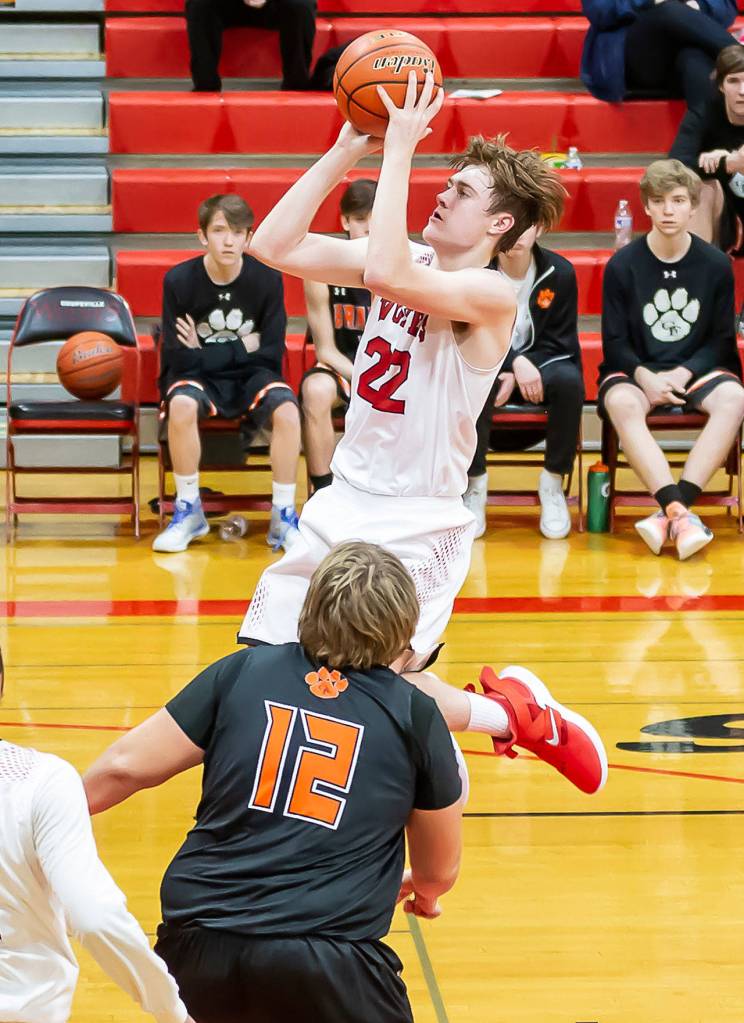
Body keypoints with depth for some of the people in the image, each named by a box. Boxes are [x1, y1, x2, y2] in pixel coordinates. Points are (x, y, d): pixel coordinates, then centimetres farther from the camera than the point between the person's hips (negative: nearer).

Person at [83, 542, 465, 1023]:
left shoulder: (243, 671, 7)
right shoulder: (415, 715, 5)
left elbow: (127, 766, 5)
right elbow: (440, 871, 16)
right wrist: (421, 890, 40)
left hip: (199, 945, 3)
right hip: (327, 965, -2)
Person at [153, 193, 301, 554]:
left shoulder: (267, 278, -8)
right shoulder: (179, 280, -11)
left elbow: (271, 354, -7)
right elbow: (177, 359, -13)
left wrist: (203, 351, -9)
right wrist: (240, 347, -11)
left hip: (250, 376, 1)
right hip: (197, 377, -1)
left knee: (286, 409, -31)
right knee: (181, 405, -36)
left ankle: (283, 517, -17)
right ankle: (189, 511, -16)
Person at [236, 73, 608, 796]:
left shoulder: (492, 294, -16)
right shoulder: (411, 259, 5)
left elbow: (386, 274, -35)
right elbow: (274, 246, -1)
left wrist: (400, 149, -29)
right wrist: (346, 151, -7)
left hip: (417, 525, -7)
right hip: (344, 500, 7)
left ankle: (518, 715, 14)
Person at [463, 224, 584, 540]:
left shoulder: (559, 272, -7)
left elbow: (558, 342, -5)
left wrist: (518, 376, -20)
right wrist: (515, 362, -26)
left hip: (538, 363, 1)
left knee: (569, 380, -33)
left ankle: (553, 484, -15)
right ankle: (474, 483, -18)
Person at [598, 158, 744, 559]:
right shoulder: (623, 266, -3)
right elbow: (614, 342, 0)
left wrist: (682, 374, -12)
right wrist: (645, 377, -19)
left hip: (696, 369, 1)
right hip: (636, 369, -1)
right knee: (621, 403, -37)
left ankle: (671, 509, -39)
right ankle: (680, 511, -46)